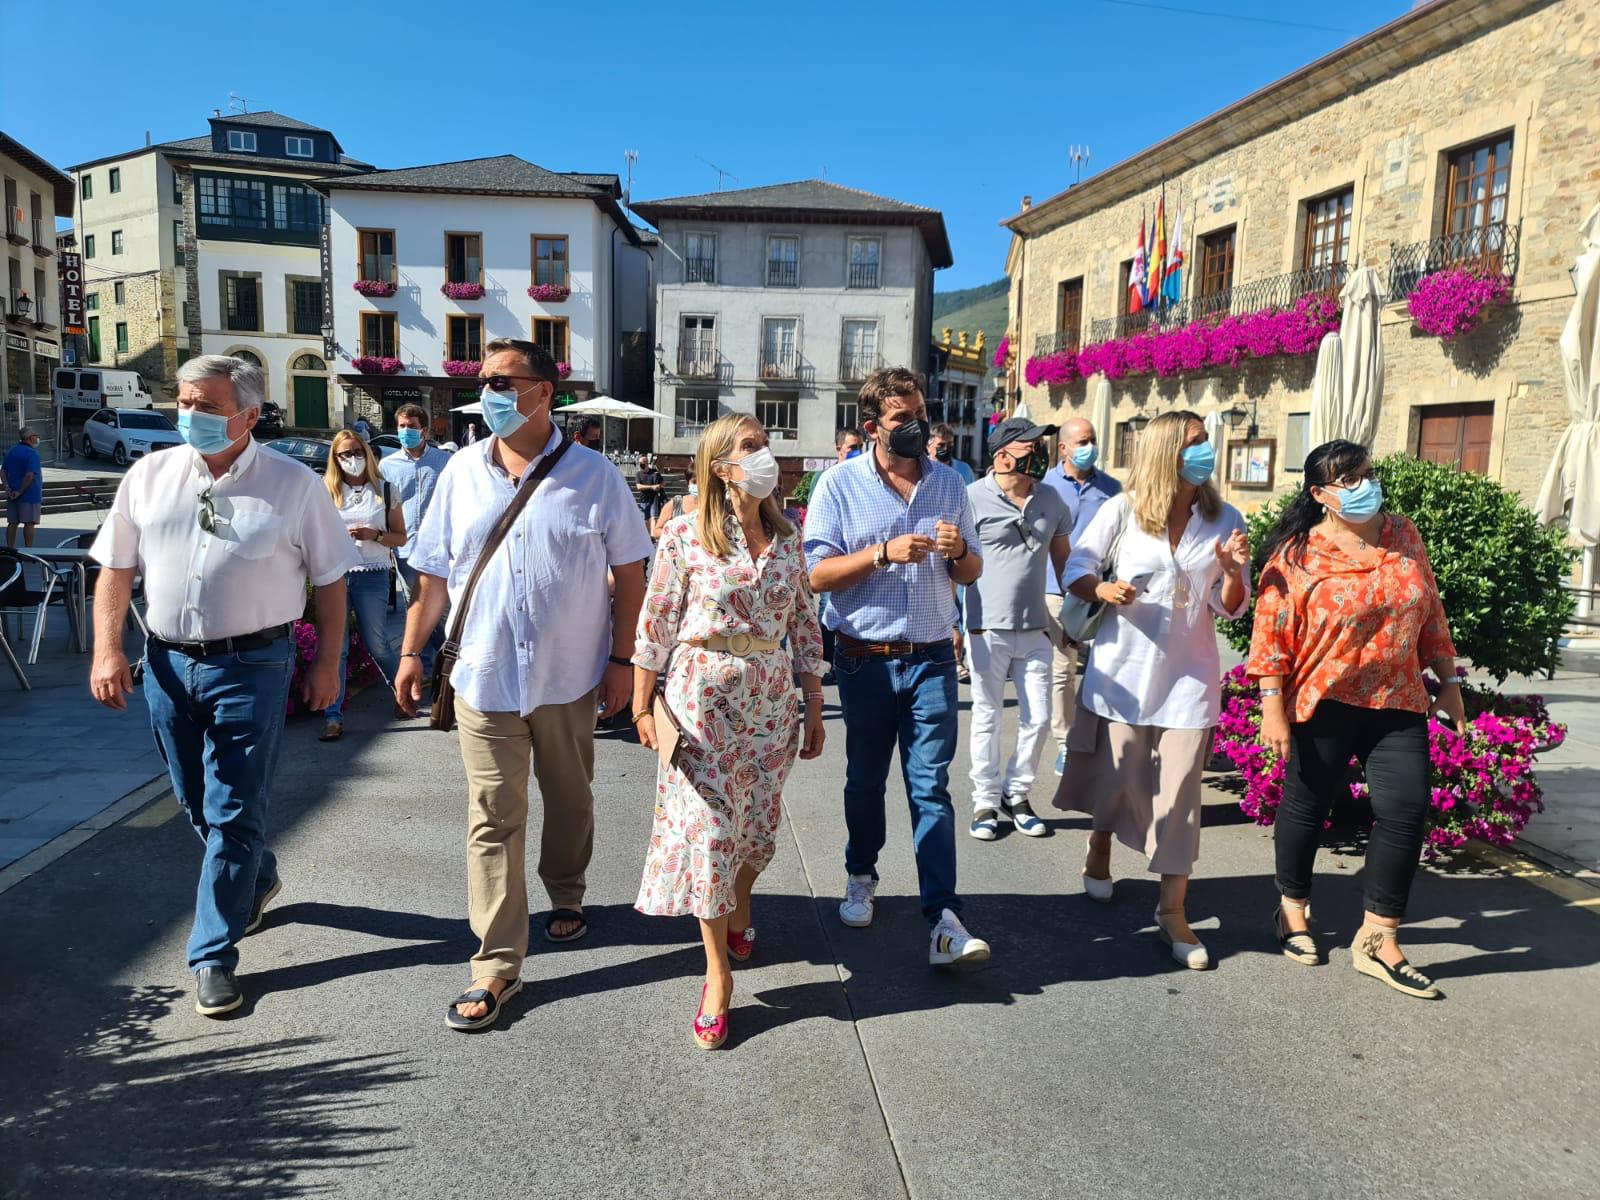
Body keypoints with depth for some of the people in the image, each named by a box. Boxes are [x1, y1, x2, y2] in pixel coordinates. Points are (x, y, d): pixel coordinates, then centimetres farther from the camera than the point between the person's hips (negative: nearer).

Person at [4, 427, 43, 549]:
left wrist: (8, 487, 2)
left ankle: (10, 548, 16)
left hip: (13, 494, 7)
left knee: (12, 522, 12)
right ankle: (29, 551, -1)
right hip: (30, 494, -7)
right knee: (29, 523, -3)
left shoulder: (11, 452, 12)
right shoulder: (32, 453, -14)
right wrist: (20, 492, -17)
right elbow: (30, 475, -24)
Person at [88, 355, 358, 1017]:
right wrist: (107, 649, 0)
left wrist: (326, 664, -3)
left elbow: (329, 579, -1)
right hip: (168, 662, 5)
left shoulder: (294, 484, -5)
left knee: (232, 813, -1)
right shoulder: (149, 475, 5)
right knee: (197, 804, 18)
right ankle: (257, 879, 44)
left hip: (252, 665, -4)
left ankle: (213, 956, 12)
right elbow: (115, 567, 10)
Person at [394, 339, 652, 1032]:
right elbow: (434, 574, 9)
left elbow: (630, 571, -1)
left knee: (569, 801, 17)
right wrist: (411, 651, 6)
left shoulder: (593, 476, -4)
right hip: (484, 677, 1)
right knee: (493, 819, 1)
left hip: (571, 677, 0)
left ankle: (565, 896, 43)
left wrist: (622, 659, -4)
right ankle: (497, 966, 9)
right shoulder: (462, 473, 3)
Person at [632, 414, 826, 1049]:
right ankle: (718, 970, 11)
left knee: (759, 823, 13)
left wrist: (813, 706, 9)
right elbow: (655, 624, -3)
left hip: (771, 699, 4)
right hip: (701, 694, -4)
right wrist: (643, 705, -1)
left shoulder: (787, 538, 5)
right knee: (706, 825, -2)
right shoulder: (685, 533, -6)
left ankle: (739, 902, 45)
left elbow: (805, 626, 9)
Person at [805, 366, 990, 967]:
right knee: (865, 779, 15)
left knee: (931, 786, -3)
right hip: (865, 660, -1)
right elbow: (816, 575, -11)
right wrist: (884, 553, -22)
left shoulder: (949, 483, 6)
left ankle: (943, 919, -2)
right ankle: (861, 876, 38)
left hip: (933, 659, 1)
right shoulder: (840, 484, -4)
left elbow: (970, 574, 12)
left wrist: (959, 551, -11)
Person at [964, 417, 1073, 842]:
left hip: (1035, 631, 5)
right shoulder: (973, 498, -7)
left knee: (1038, 719, 7)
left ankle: (1017, 795, 26)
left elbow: (1063, 560, 19)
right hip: (987, 631, -4)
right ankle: (985, 802, 20)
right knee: (987, 718, 6)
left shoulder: (1051, 501, 8)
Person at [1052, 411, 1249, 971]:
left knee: (1180, 791, -1)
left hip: (1189, 674, 1)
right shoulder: (1122, 510, -6)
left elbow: (1231, 606, 4)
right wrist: (1102, 590, -20)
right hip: (1124, 669, -1)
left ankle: (1172, 912, 10)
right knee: (1114, 773, 14)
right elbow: (1076, 566, 0)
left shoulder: (1224, 519, 1)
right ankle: (1099, 850, 45)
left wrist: (1234, 571, -17)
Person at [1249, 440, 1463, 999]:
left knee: (1407, 810, -2)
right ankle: (1293, 908, 33)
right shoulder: (1296, 555, -10)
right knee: (1306, 806, 9)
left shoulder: (1403, 535, 5)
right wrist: (1272, 708, -15)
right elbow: (1272, 636, -11)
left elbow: (1430, 612, 13)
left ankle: (1378, 940, 11)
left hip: (1398, 703, 4)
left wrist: (1448, 681, 12)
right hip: (1322, 705, -4)